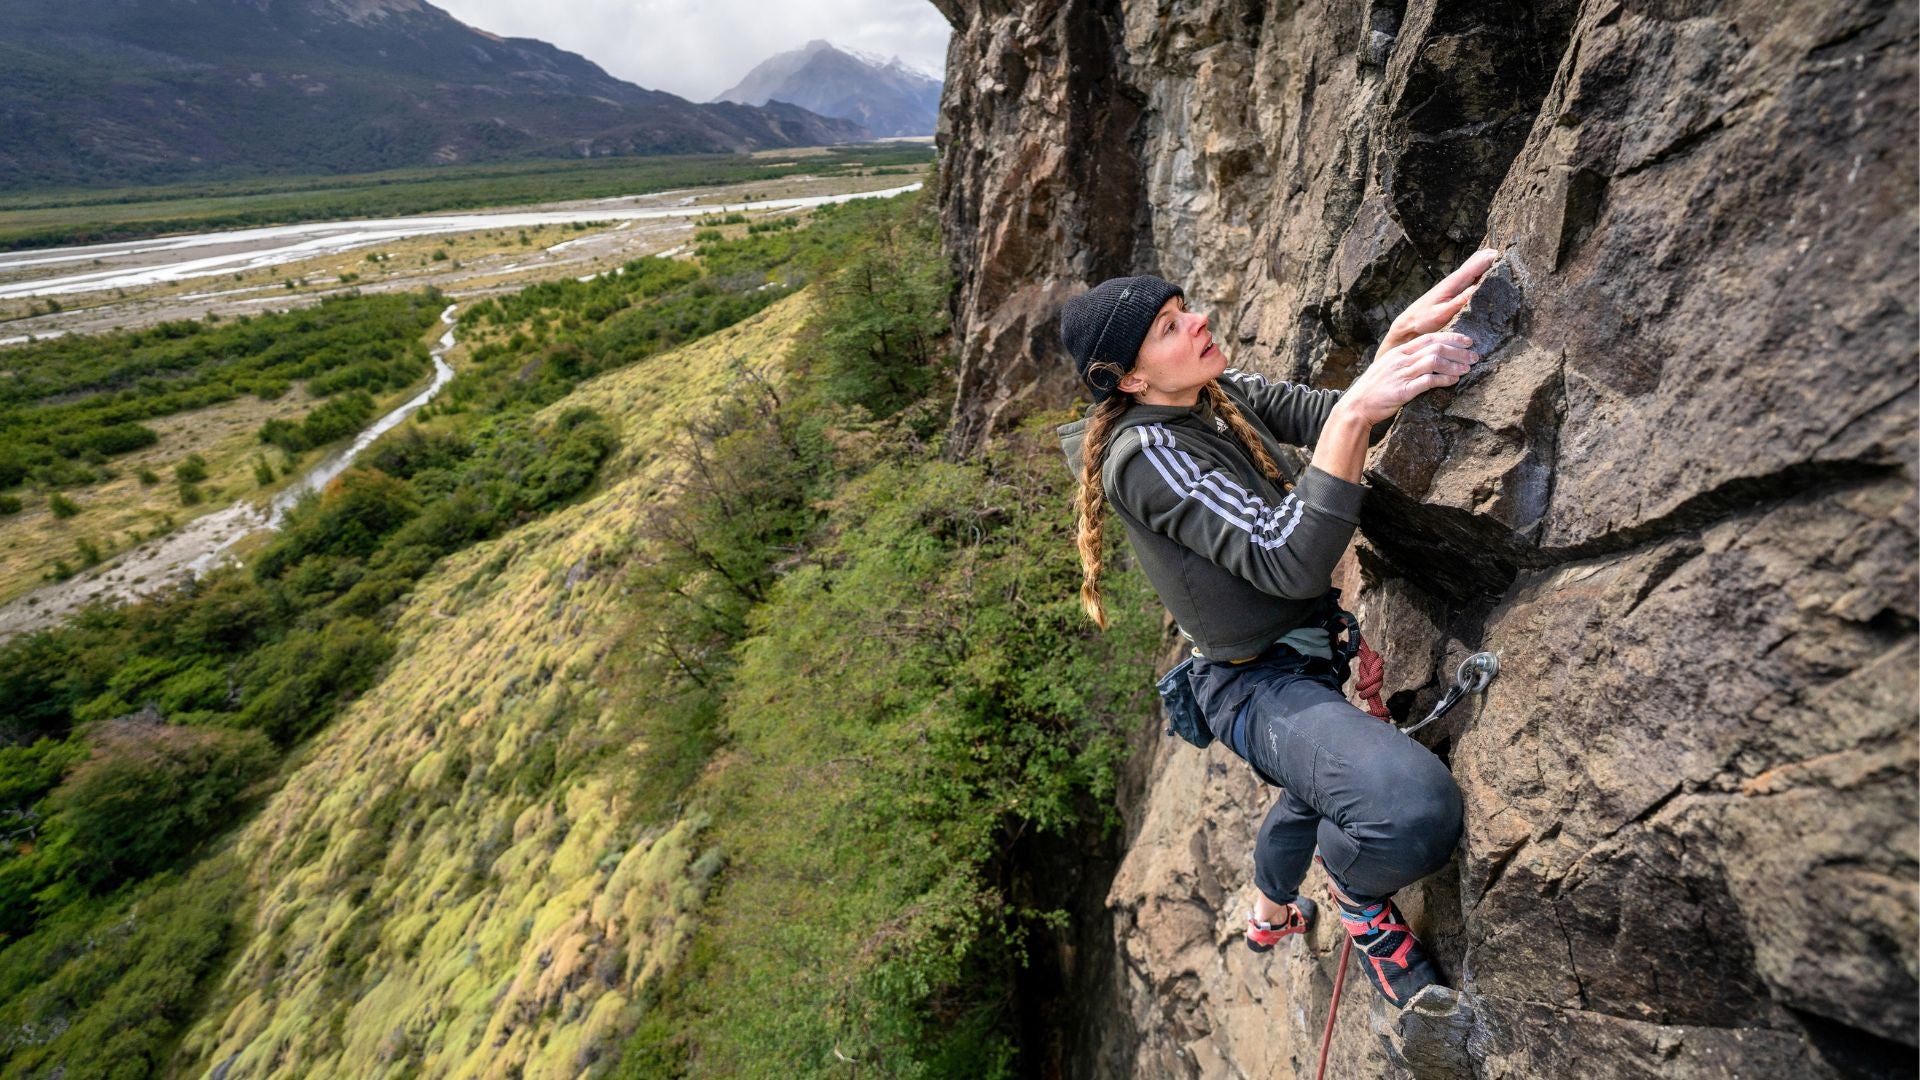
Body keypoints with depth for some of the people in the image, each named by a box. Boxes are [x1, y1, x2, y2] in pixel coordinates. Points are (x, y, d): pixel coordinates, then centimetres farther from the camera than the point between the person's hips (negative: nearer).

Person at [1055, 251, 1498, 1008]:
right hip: (1255, 686, -9)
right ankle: (1357, 897, 6)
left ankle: (1269, 915, 66)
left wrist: (1402, 335, -22)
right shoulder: (1144, 455, -26)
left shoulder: (1224, 393, 0)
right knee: (1414, 812, -34)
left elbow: (1336, 417, -5)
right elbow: (1290, 561, -33)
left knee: (1317, 794, 34)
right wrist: (1354, 413, -37)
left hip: (1308, 649, 9)